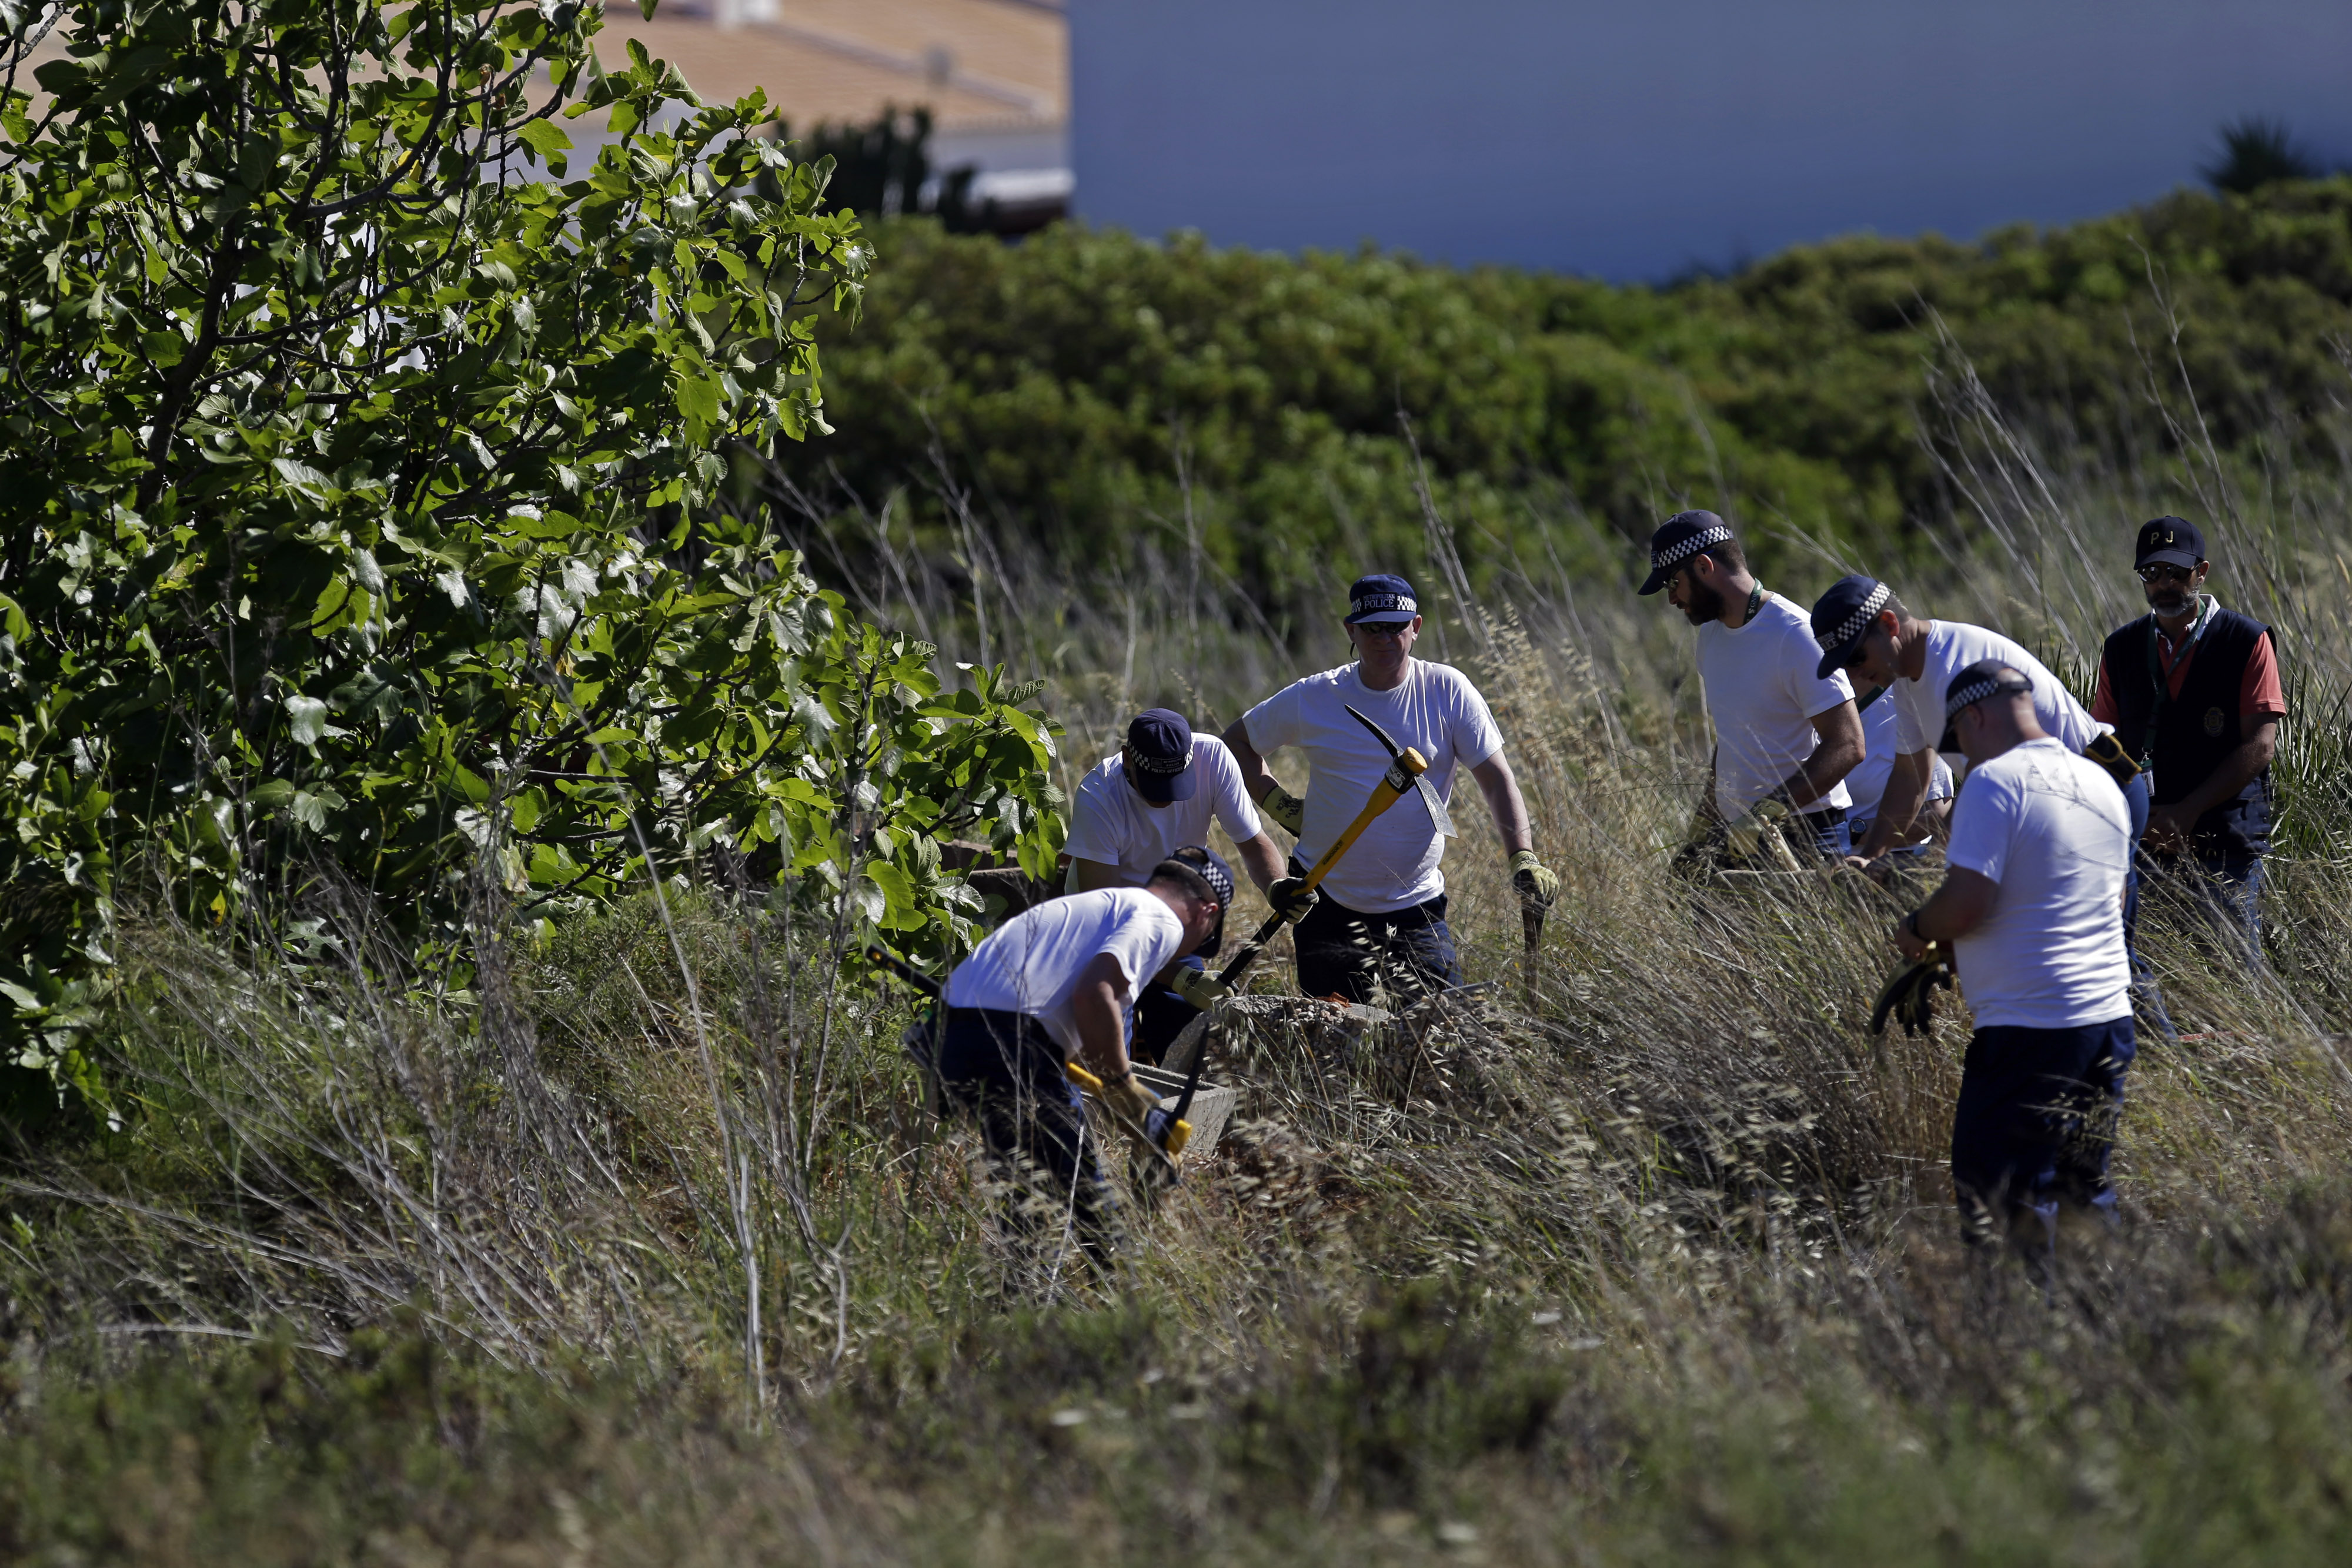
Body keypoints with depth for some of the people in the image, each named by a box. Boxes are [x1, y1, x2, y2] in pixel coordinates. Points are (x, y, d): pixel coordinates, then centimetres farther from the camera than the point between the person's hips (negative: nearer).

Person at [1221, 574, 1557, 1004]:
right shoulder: (1313, 698, -3)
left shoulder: (1447, 691, -5)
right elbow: (1238, 742, 13)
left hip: (1418, 903, 0)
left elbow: (1497, 779, -6)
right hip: (1329, 902, 0)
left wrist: (1523, 859, -19)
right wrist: (1278, 804, -1)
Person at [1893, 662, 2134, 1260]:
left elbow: (1968, 903, -20)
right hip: (2110, 1019, 8)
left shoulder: (1995, 781, -11)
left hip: (2029, 1027, -8)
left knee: (1995, 1199, -4)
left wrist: (1915, 931, 2)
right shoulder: (2101, 784, 14)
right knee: (2085, 1193, 13)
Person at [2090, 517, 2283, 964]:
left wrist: (2187, 812, -14)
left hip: (2226, 843, -3)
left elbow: (2260, 746, -7)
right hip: (2147, 839, 3)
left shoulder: (2247, 642, -1)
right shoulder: (2121, 650, 11)